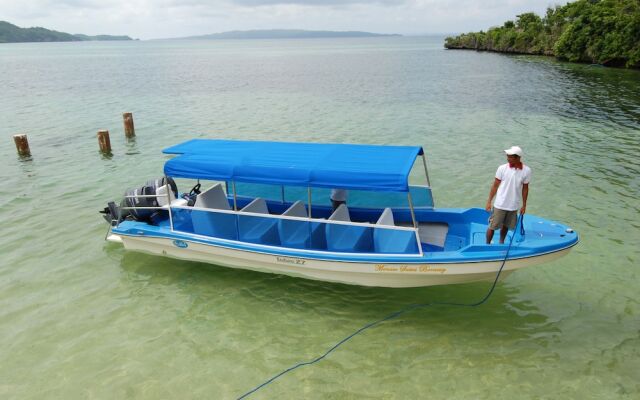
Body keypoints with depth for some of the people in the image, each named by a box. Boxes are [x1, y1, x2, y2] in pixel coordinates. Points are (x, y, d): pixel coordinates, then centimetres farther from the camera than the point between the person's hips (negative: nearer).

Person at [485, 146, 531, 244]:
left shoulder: (526, 171, -7)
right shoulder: (502, 168, -11)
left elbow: (525, 188, 3)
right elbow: (495, 186, -3)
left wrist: (524, 205, 7)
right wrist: (489, 201, -3)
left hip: (514, 206, 2)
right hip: (500, 204, -2)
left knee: (506, 226, 18)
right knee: (492, 226, 3)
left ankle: (501, 243, 39)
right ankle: (487, 245, 19)